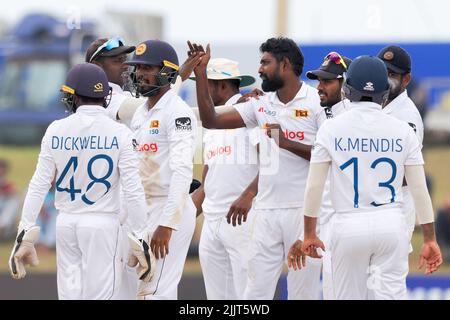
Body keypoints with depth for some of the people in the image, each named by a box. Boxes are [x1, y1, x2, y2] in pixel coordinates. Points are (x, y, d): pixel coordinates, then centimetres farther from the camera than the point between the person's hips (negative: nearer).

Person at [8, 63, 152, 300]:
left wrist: (25, 232, 0)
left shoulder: (56, 130, -2)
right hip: (102, 222, -3)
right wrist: (139, 238, -6)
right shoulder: (119, 133, -8)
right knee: (99, 294, -2)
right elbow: (132, 190, -11)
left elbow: (39, 185, -2)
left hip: (66, 222, 3)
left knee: (69, 294, 11)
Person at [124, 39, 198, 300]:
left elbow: (182, 171, -22)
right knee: (144, 291, 10)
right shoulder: (140, 114, 17)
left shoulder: (177, 112, -12)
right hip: (143, 210, 9)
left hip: (170, 210, -9)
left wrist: (167, 224, -29)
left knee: (156, 293, -13)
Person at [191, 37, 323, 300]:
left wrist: (288, 143, -18)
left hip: (304, 210, -5)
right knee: (255, 291, 2)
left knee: (304, 292, -1)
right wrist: (200, 74, 6)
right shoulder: (261, 103, 12)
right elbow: (211, 120, 11)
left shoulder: (317, 101, -6)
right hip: (268, 211, 5)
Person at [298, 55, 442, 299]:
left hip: (348, 227, 0)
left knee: (349, 297, 9)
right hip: (391, 224, 1)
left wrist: (309, 234, 7)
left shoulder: (332, 128, -2)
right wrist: (430, 239, 6)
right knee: (391, 295, 0)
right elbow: (420, 190, 1)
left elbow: (314, 187, -2)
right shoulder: (402, 131, 1)